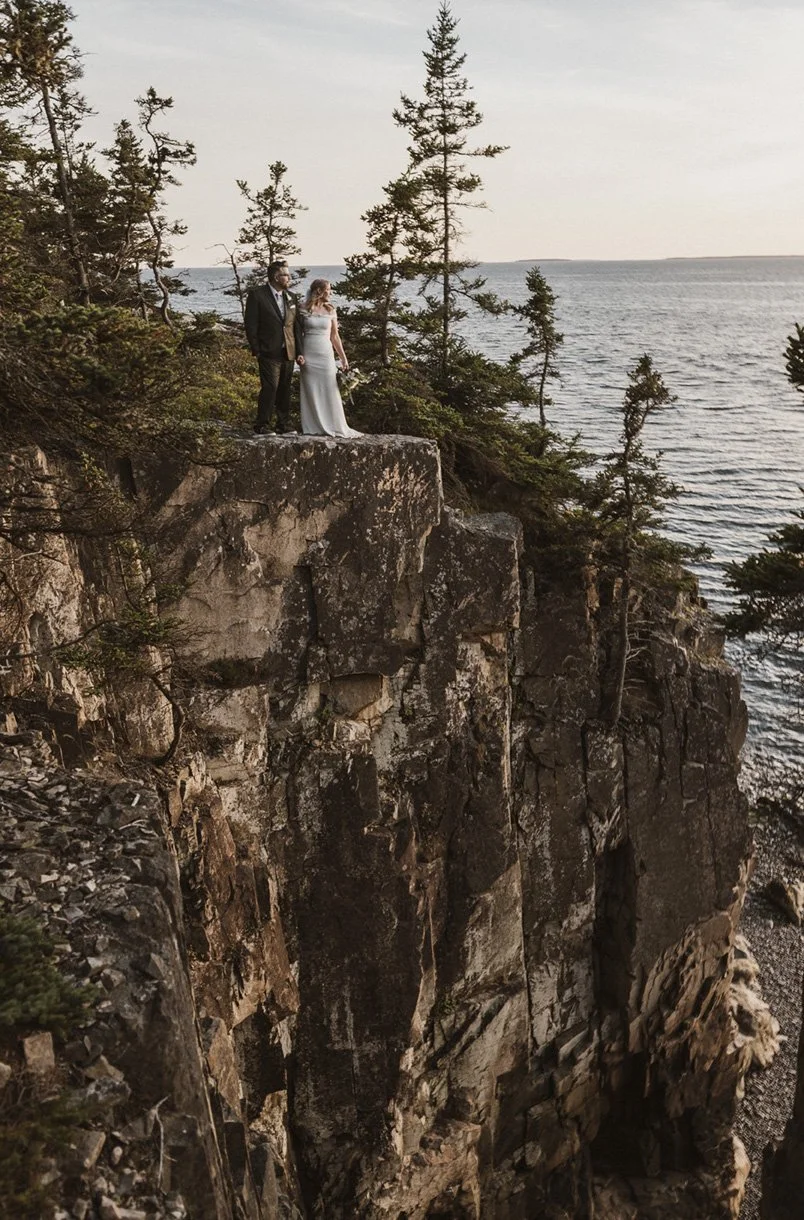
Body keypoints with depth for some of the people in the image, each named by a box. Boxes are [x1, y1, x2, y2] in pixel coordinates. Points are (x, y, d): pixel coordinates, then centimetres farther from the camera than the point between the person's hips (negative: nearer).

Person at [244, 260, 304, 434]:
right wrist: (256, 351, -10)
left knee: (285, 390, 10)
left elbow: (296, 327, 15)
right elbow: (251, 325, -6)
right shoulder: (257, 295, -4)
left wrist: (299, 352, 9)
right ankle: (262, 425, -2)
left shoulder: (290, 298, 14)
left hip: (288, 353, 6)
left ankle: (284, 424, 19)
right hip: (269, 353, -6)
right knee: (270, 387, -11)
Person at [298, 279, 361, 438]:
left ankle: (334, 426, 9)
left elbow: (334, 336, 11)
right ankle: (314, 427, 8)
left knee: (330, 391, 1)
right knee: (311, 392, 1)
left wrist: (343, 358, 8)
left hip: (326, 354, 2)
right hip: (308, 354, -2)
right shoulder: (304, 310, 1)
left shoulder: (330, 310, 8)